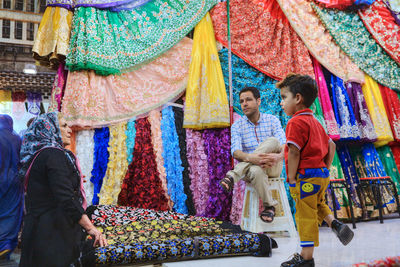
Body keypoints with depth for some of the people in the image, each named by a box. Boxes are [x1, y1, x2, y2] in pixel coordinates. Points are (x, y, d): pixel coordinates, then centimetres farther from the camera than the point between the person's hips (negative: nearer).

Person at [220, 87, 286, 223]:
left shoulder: (272, 120, 3)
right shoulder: (237, 125, 2)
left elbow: (283, 146, -9)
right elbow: (235, 151, -14)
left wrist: (277, 156, -34)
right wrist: (251, 158, -37)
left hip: (273, 167, 1)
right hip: (251, 166, -1)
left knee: (272, 141, -30)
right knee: (256, 171, -40)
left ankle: (233, 175, -35)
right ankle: (269, 206, -18)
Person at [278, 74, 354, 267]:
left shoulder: (296, 122, -15)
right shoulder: (314, 122, 15)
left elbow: (294, 152, -21)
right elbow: (331, 146, 19)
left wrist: (292, 180, -15)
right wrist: (325, 169, 18)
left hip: (306, 176, -9)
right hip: (321, 174, 10)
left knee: (305, 215, -1)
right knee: (317, 204, 31)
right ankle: (334, 223, 11)